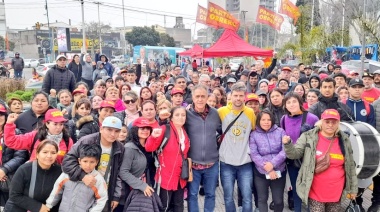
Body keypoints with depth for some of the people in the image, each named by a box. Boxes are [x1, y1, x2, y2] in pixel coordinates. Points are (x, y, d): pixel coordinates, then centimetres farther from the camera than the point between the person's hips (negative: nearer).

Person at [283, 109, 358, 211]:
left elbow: (350, 166, 8)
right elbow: (294, 154, -7)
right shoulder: (308, 137, -8)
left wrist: (353, 189, 11)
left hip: (336, 193, 3)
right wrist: (288, 144, -28)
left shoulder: (344, 140, 1)